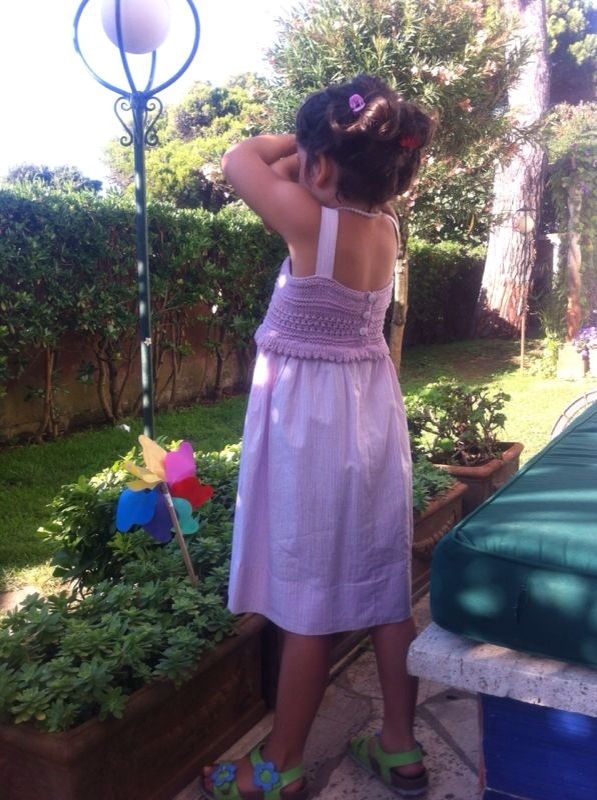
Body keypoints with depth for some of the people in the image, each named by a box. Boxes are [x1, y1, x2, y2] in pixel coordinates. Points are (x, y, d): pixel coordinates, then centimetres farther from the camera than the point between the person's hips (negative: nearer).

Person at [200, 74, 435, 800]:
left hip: (311, 420, -7)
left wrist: (300, 140, 10)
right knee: (385, 588, 14)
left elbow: (240, 160, 0)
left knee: (308, 600, 3)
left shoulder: (313, 222, -17)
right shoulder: (385, 227, 3)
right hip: (372, 411, 8)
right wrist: (312, 149, 9)